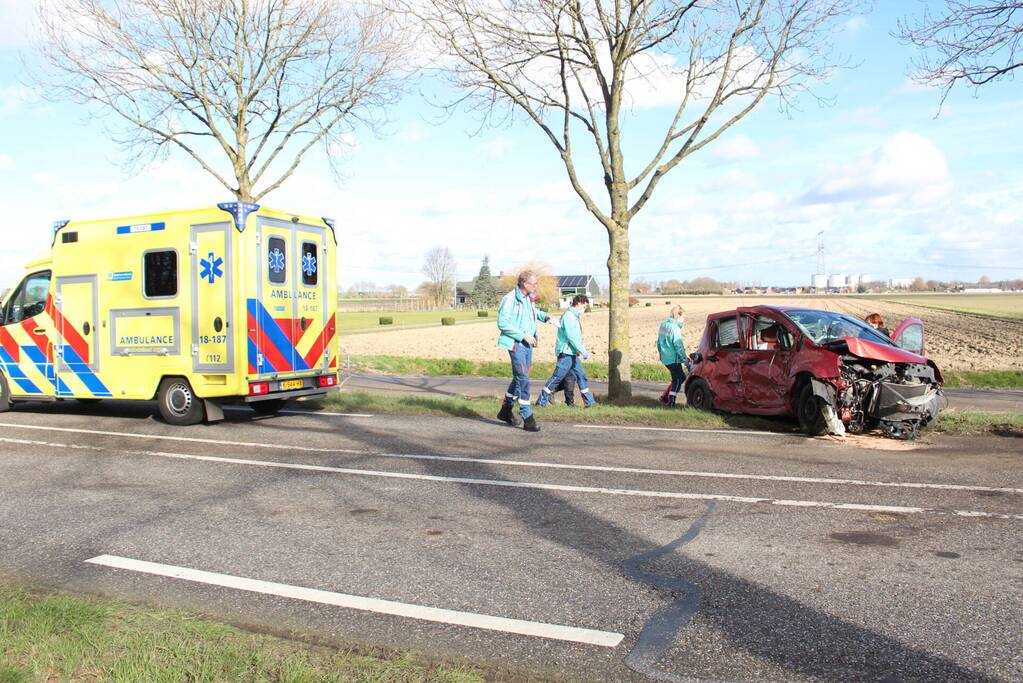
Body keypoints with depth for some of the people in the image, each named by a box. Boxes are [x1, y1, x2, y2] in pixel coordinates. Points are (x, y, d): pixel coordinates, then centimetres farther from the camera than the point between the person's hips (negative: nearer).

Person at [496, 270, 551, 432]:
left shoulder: (529, 298, 9)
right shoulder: (510, 299, -17)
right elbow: (502, 323, -19)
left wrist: (545, 317, 8)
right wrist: (523, 335, -19)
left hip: (527, 343, 9)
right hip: (515, 344, -9)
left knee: (519, 378, 17)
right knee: (523, 380, -9)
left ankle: (506, 411, 32)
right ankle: (528, 419, -4)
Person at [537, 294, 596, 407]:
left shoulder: (575, 316, 17)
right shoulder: (569, 316, -15)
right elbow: (571, 337, -21)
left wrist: (580, 350, 14)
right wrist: (584, 351, -19)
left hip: (572, 353, 10)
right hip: (566, 353, -10)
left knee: (581, 376, 10)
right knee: (557, 377, -5)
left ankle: (589, 401, 14)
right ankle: (542, 400, 2)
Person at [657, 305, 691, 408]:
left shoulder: (663, 325, 9)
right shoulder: (675, 328, -18)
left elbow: (659, 342, 18)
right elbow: (679, 347, -19)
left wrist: (661, 354, 30)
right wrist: (687, 362, -16)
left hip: (665, 358, 9)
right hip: (673, 359, -9)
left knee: (681, 377, 18)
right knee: (678, 379, 5)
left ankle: (665, 397, 20)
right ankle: (671, 402, 8)